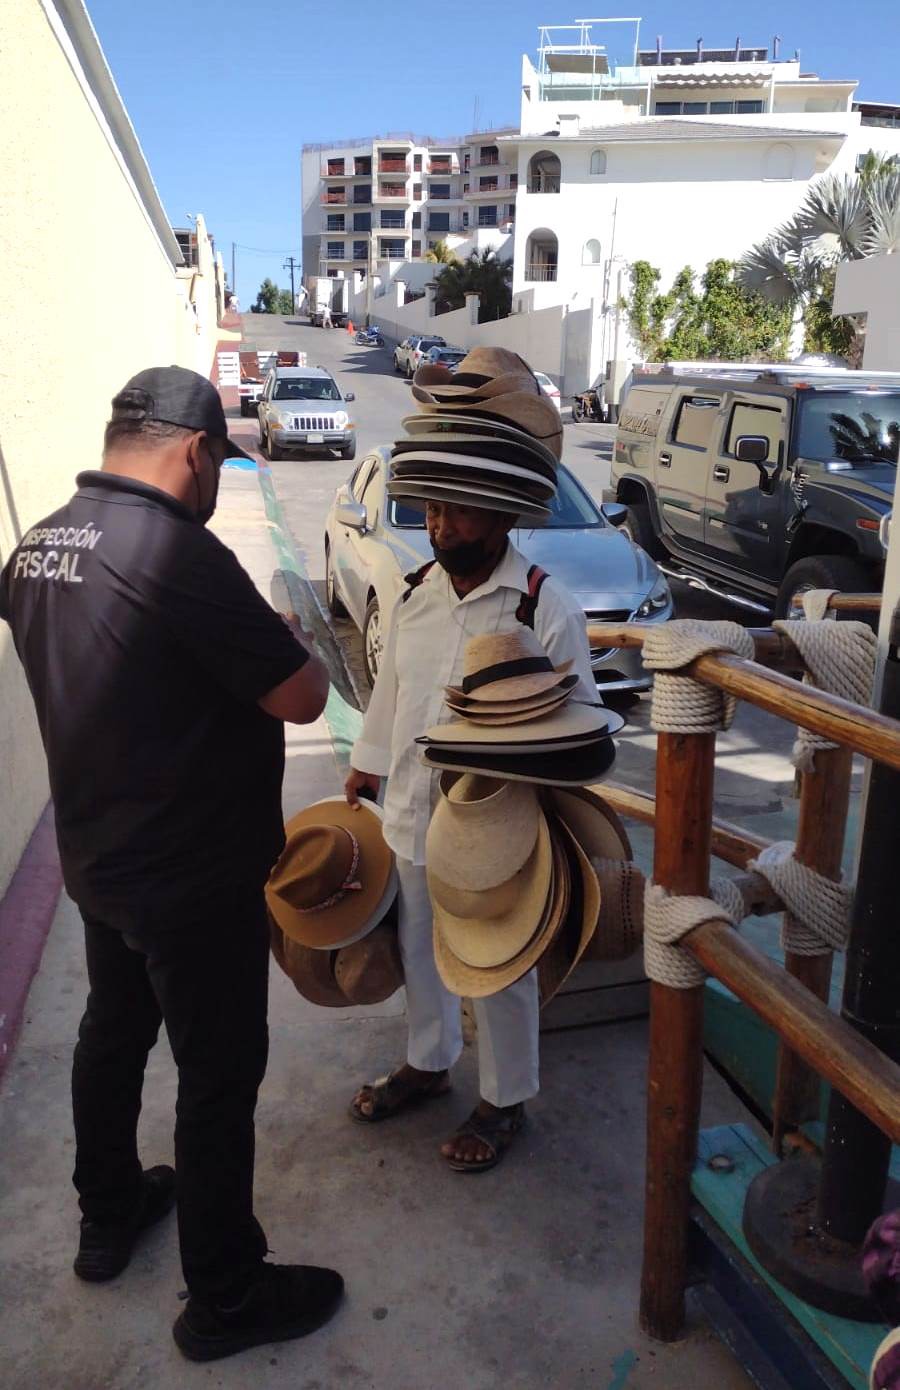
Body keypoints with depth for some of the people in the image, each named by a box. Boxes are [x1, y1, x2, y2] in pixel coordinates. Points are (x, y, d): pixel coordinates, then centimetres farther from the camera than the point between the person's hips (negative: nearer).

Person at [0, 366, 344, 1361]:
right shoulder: (178, 553, -26)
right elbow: (303, 698, -22)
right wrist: (285, 636, -1)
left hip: (95, 859, 9)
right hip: (194, 877, -8)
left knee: (113, 1031, 25)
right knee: (218, 1076, 8)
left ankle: (108, 1218, 47)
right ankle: (225, 1298, 27)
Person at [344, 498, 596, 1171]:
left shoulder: (549, 609, -18)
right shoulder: (416, 593, 0)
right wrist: (367, 765, 18)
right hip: (413, 815, 6)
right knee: (422, 951, 24)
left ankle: (504, 1100, 38)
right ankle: (428, 1063, 50)